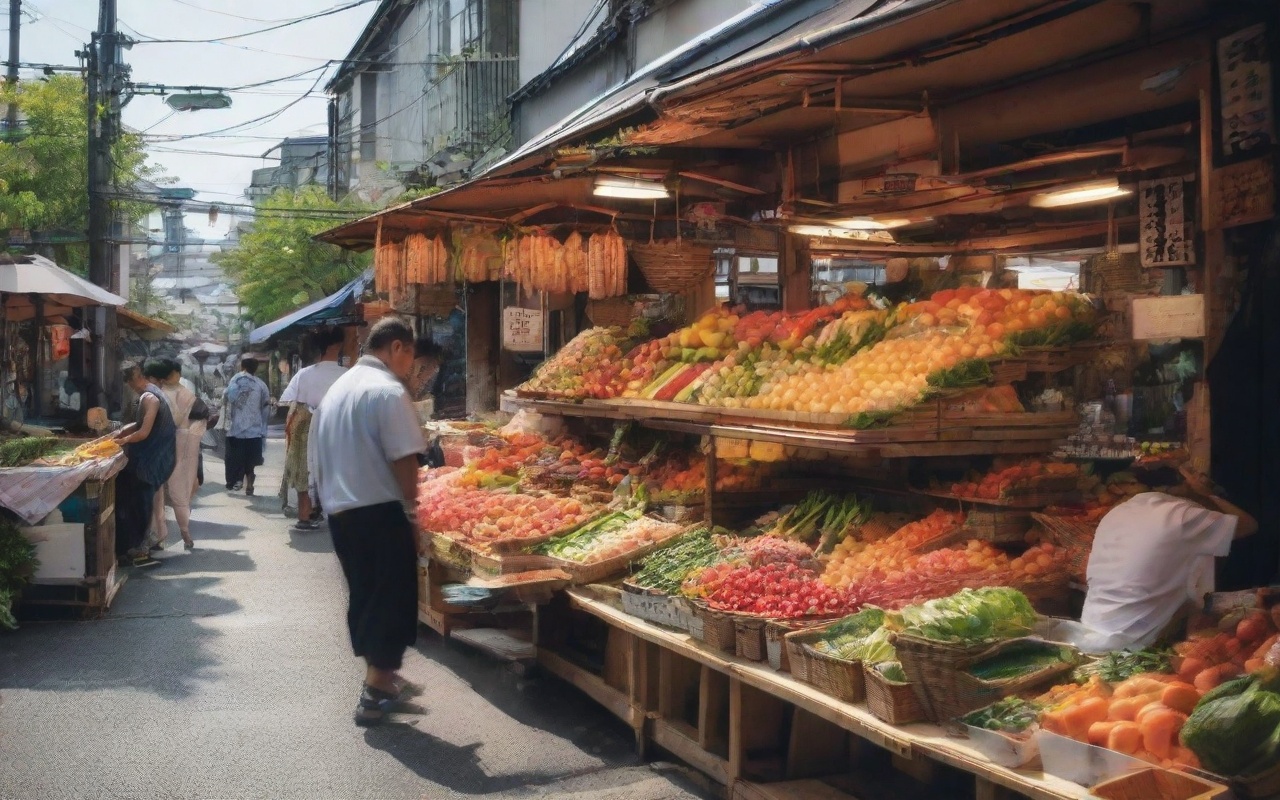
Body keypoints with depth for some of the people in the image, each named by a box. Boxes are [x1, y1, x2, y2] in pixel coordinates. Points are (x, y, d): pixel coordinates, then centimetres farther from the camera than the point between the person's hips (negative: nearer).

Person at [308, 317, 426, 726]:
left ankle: (380, 676, 30)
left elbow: (316, 458, 17)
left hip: (339, 511, 8)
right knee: (393, 598, 1)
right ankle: (376, 693, 3)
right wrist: (410, 504, -8)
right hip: (379, 512, -8)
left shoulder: (337, 388, 14)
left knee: (364, 595, 18)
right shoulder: (388, 391, -12)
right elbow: (404, 459, -19)